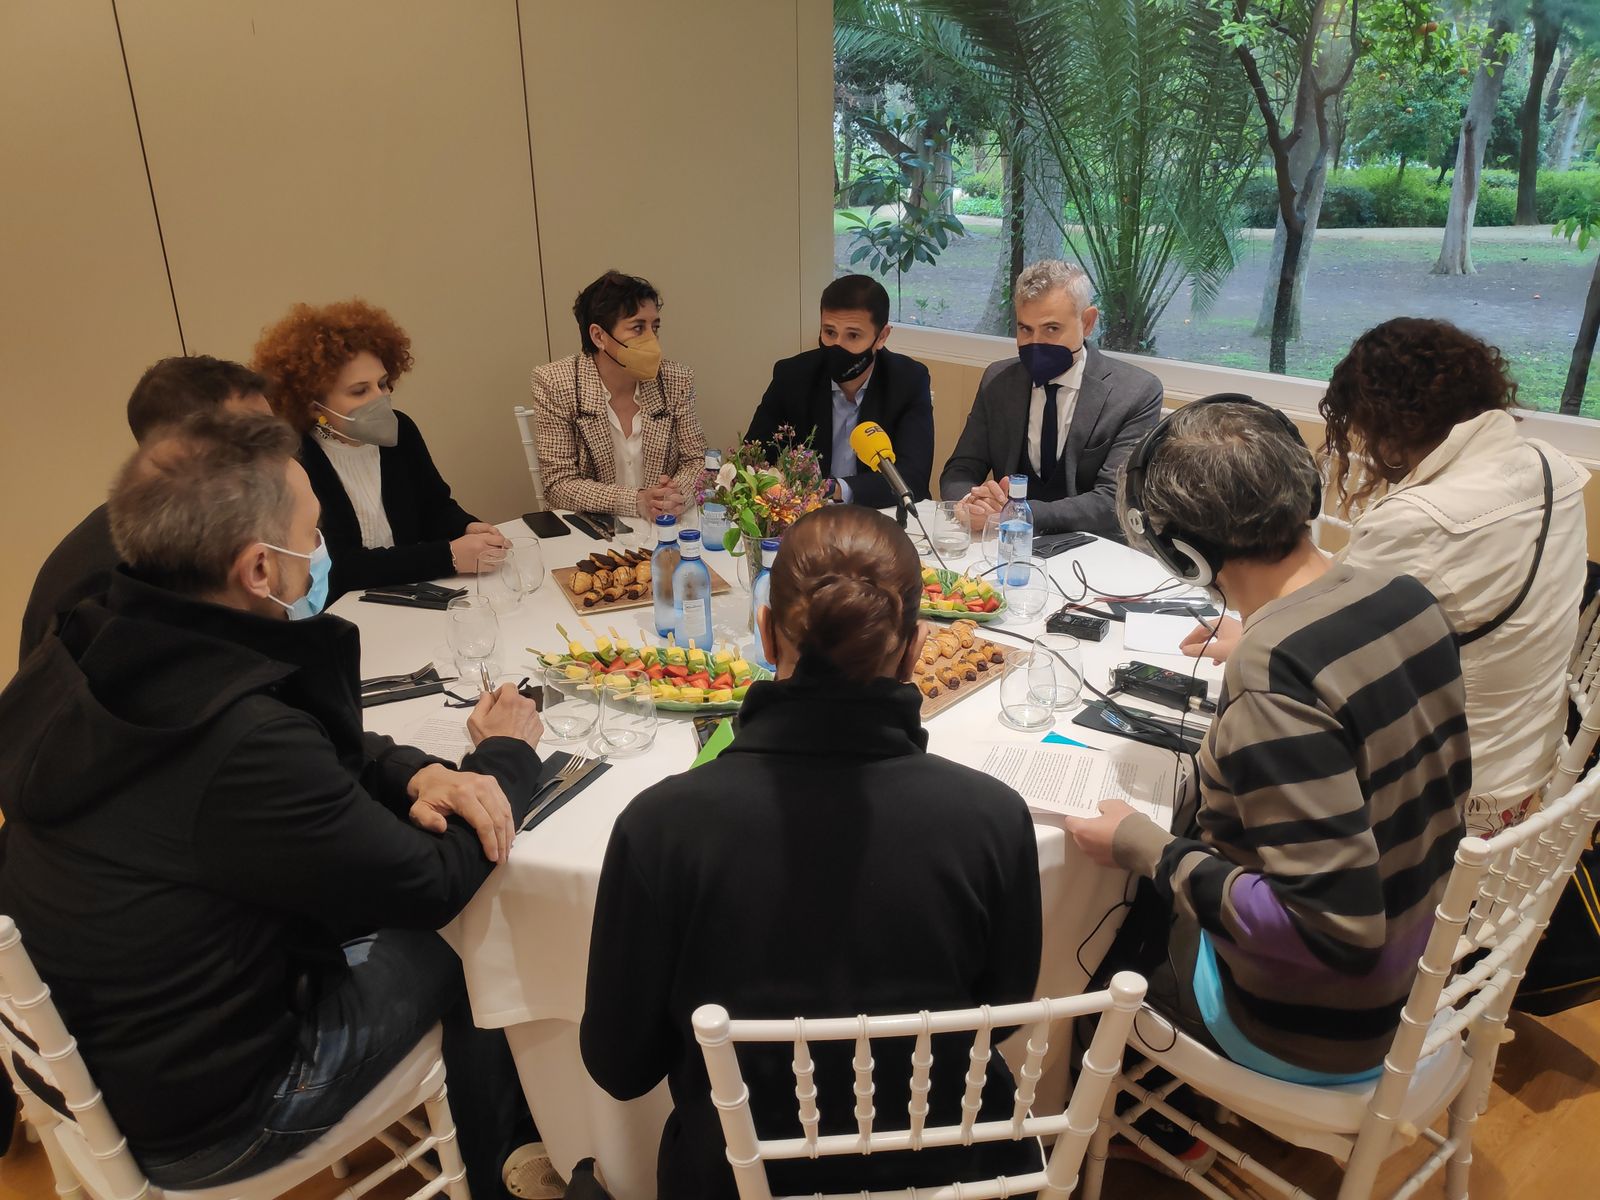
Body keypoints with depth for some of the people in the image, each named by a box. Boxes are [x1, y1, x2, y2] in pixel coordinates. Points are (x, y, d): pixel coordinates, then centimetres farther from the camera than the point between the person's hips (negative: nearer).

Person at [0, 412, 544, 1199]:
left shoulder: (86, 655, -10)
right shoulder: (241, 741, -37)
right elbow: (434, 887, -23)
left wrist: (415, 773, -14)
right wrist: (505, 756, -7)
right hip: (196, 1113, -7)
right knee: (465, 950, 7)